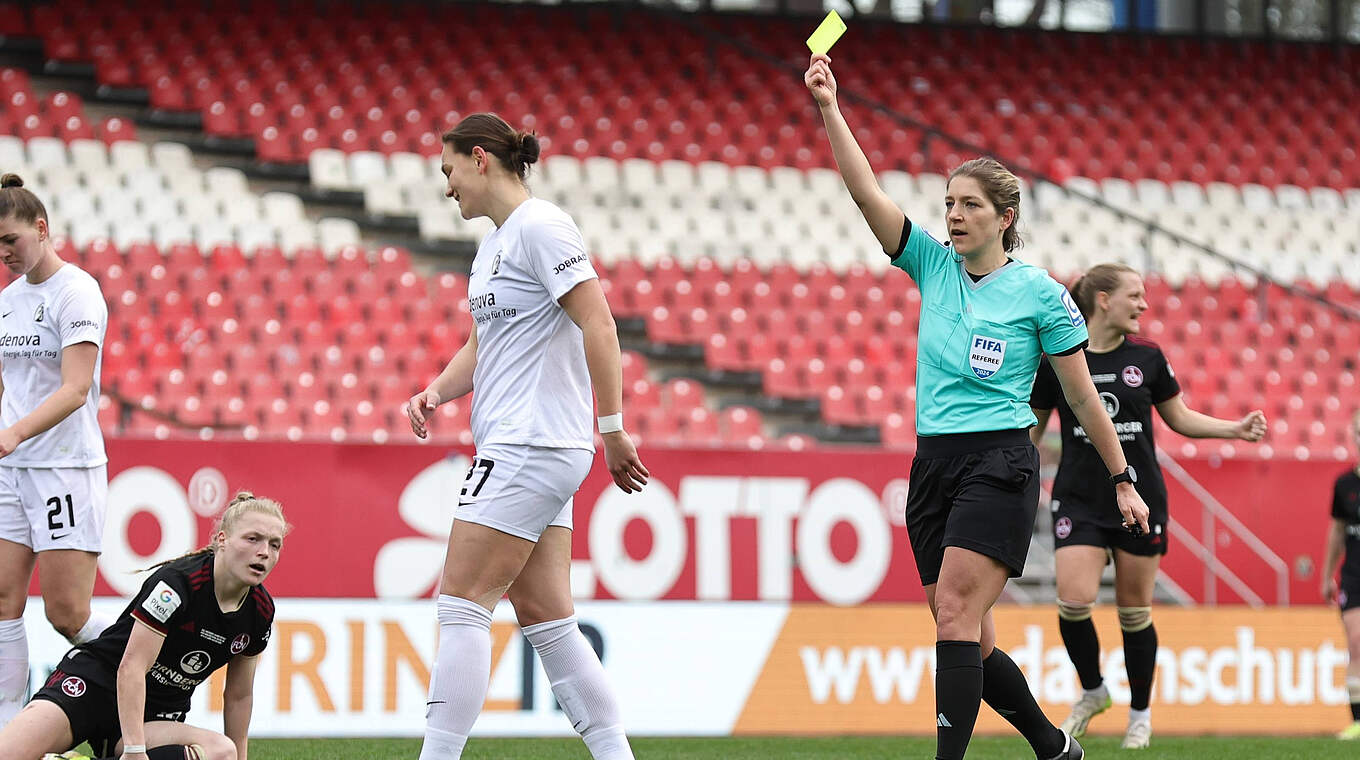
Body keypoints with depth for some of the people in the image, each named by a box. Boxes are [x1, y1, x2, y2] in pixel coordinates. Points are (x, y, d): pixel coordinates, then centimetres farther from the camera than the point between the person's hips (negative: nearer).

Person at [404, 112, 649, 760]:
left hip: (530, 450, -10)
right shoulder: (495, 241, 18)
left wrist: (612, 430, -17)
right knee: (547, 620, 7)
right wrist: (437, 391, 7)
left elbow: (599, 327, -16)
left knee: (462, 605, -10)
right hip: (515, 448, 10)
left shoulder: (539, 227, -11)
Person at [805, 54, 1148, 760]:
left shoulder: (1039, 293, -2)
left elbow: (1082, 395, 4)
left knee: (956, 613, -21)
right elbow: (867, 192, -1)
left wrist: (1122, 479, 7)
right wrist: (829, 108, -11)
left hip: (1000, 463, -5)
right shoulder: (933, 264, 9)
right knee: (970, 643, 6)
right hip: (933, 464, 5)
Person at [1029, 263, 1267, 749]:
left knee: (1135, 612, 3)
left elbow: (1179, 418, 13)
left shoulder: (1147, 358, 2)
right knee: (1074, 601, -17)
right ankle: (1092, 692, 10)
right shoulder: (1056, 361, -3)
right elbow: (1032, 429, 7)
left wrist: (1236, 429, 1)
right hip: (1079, 501, -1)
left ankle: (1140, 713, 21)